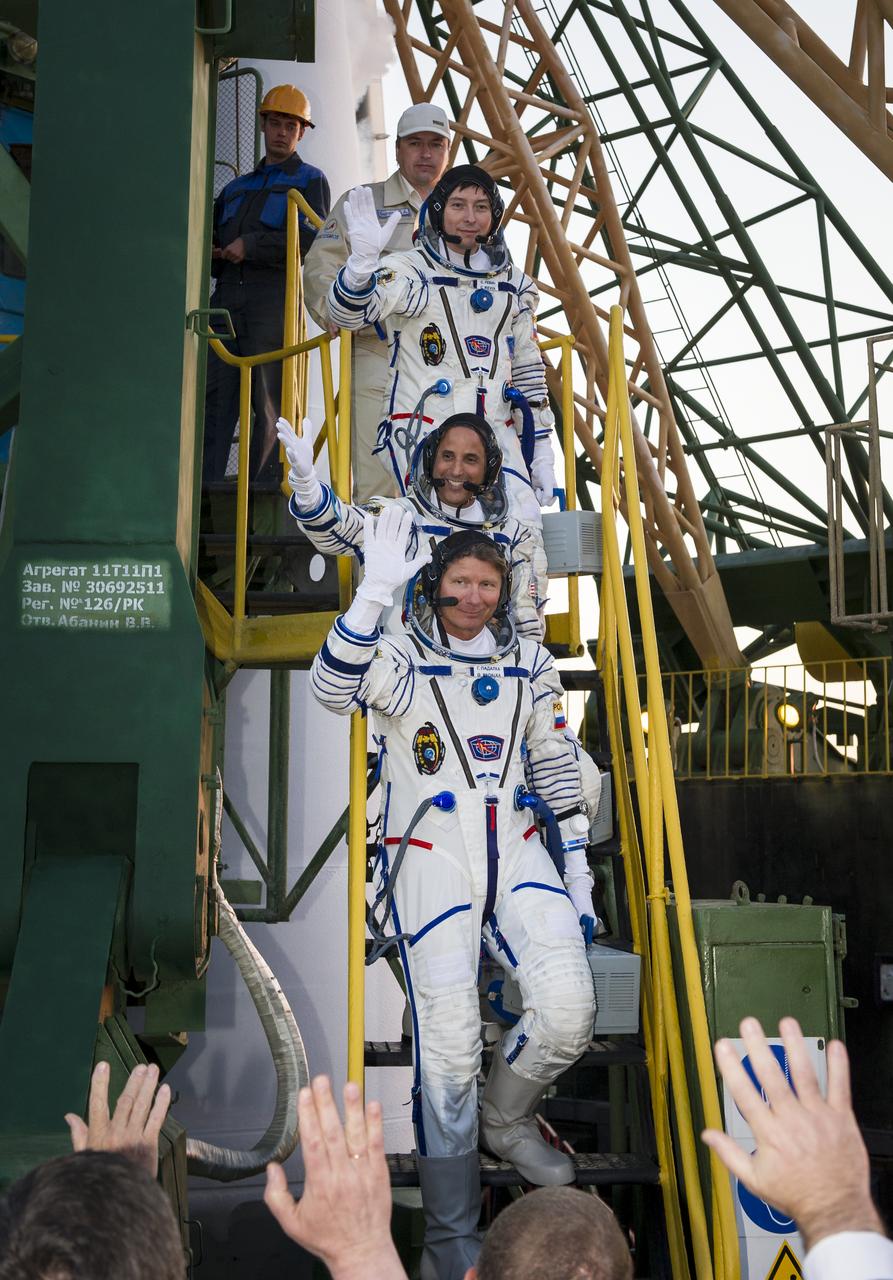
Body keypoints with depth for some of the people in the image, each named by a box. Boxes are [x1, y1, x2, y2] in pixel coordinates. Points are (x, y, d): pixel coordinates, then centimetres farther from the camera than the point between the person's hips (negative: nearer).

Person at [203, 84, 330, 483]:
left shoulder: (309, 180, 13)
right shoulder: (237, 187, 29)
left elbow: (311, 240, -4)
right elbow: (212, 236, 30)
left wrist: (251, 246, -9)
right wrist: (213, 254, 6)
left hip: (273, 296, -5)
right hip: (228, 296, 5)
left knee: (269, 401, -7)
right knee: (214, 395, -7)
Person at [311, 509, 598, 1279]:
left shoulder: (529, 665, 15)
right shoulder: (401, 659, 3)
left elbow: (556, 767, 19)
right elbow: (332, 687, -19)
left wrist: (578, 874, 15)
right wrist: (375, 591, -30)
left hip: (517, 855, 3)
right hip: (430, 861, -3)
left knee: (569, 1009, -18)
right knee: (449, 1047, -11)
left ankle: (504, 1119, 15)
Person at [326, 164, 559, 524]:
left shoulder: (512, 285, 16)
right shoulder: (411, 270, 0)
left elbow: (528, 369, 21)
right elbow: (346, 314, -17)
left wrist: (541, 453, 16)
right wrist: (363, 256, -38)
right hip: (423, 428, -4)